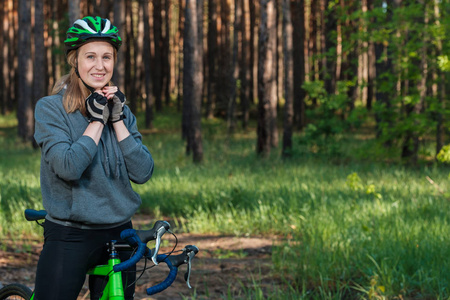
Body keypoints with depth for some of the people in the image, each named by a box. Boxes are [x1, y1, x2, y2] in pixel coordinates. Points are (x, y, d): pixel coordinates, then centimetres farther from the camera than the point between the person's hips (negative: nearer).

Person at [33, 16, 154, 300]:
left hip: (119, 234, 5)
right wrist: (97, 120, -13)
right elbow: (68, 168, -21)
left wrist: (117, 119, -8)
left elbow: (142, 173, -4)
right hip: (70, 237, -4)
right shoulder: (50, 108, -6)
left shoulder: (121, 110, 8)